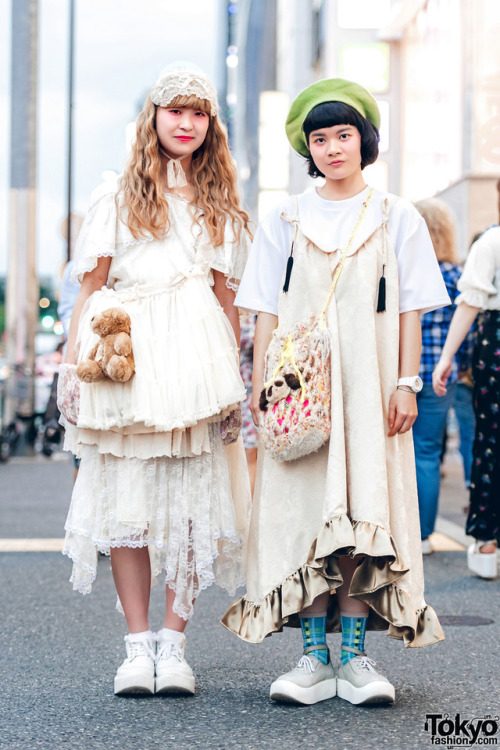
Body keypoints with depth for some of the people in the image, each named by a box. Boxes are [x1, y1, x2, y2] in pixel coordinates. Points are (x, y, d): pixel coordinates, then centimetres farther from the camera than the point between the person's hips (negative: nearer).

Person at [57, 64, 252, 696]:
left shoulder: (221, 206, 17)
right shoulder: (115, 198, 12)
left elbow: (227, 299, 14)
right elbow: (90, 289, 9)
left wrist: (233, 376, 6)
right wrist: (76, 362, -1)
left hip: (197, 361, 1)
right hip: (122, 364, -1)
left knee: (192, 497, -4)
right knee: (125, 496, -3)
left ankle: (173, 642, 2)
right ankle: (138, 643, 4)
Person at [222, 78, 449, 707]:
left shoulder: (396, 218, 8)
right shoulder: (285, 222, 10)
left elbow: (409, 310, 6)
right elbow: (268, 313, 9)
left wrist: (406, 383, -2)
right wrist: (261, 385, 1)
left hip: (370, 386, 0)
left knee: (366, 507, -4)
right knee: (304, 508, -4)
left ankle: (355, 654, 2)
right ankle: (313, 656, 2)